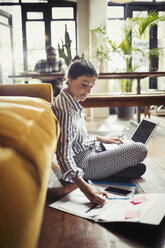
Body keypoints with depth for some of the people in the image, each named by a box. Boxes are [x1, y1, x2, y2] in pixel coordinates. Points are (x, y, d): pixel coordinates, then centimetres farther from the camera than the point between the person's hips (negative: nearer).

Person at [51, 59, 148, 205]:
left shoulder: (73, 101, 5)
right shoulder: (64, 109, -27)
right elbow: (64, 153, -34)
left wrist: (100, 138, 12)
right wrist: (86, 188, -44)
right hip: (83, 163, -10)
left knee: (139, 168, 21)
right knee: (141, 149, -11)